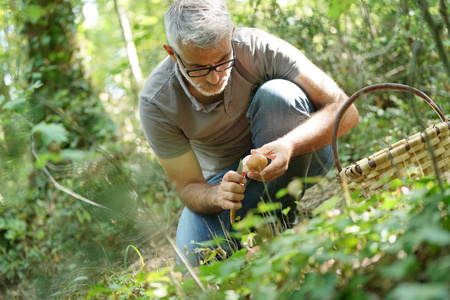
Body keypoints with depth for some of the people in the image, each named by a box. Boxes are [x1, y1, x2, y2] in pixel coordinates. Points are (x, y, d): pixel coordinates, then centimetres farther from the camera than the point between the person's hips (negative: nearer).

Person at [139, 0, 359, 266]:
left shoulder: (258, 47, -27)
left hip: (297, 161, 0)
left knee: (278, 93, -32)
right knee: (195, 256, -27)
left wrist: (289, 145, -48)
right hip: (227, 177, 1)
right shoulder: (155, 102, -23)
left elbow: (345, 109, -29)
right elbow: (187, 187, -16)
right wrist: (218, 195, -41)